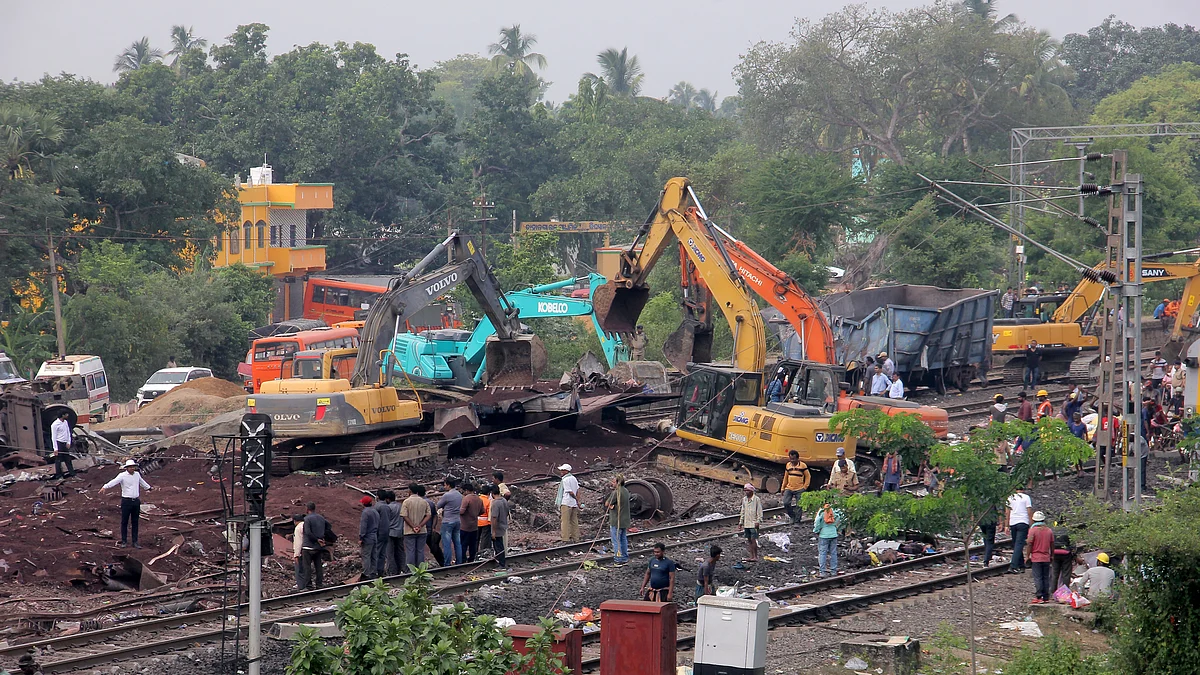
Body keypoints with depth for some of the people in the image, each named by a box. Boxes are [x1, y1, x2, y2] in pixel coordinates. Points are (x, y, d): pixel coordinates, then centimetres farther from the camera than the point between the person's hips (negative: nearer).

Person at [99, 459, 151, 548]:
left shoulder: (137, 474, 8)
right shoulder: (122, 476, -10)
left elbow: (142, 482, 30)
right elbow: (113, 482, -27)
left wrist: (149, 488, 48)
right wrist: (105, 487, -45)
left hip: (136, 501, 5)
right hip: (126, 501, -5)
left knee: (135, 522, 8)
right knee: (124, 522, 2)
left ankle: (135, 542, 12)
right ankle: (123, 542, 9)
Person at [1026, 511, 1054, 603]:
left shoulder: (1033, 530, -9)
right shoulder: (1049, 531, 6)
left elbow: (1029, 544, -11)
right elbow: (1052, 545, 12)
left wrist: (1027, 556, -3)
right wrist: (1052, 555, 24)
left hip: (1036, 558, -4)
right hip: (1046, 558, 4)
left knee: (1037, 578, -4)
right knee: (1046, 578, 9)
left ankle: (1038, 597, -9)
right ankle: (1046, 597, 10)